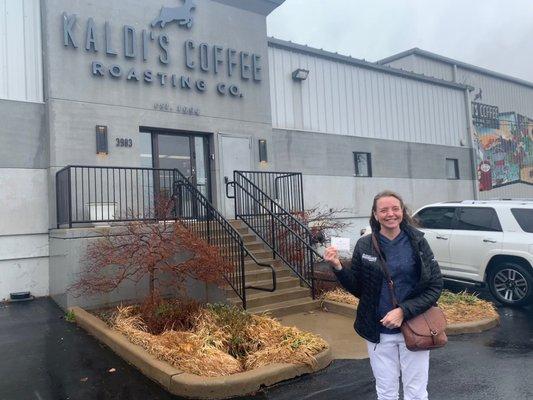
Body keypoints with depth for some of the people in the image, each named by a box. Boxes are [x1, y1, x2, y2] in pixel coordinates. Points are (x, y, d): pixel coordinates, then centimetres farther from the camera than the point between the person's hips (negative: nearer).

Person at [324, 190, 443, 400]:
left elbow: (435, 285, -6)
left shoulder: (417, 242, -7)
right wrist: (338, 267, -14)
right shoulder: (364, 245, -4)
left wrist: (404, 311, -17)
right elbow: (357, 289, 3)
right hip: (379, 332, 1)